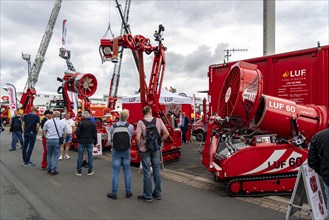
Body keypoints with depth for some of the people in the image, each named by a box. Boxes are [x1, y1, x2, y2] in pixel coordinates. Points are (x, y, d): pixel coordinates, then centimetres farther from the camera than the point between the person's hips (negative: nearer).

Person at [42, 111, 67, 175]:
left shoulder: (48, 122, 2)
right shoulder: (63, 123, 4)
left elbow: (44, 131, 5)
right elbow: (64, 134, 7)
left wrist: (47, 137, 15)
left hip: (49, 140, 1)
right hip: (58, 140, -1)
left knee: (49, 155, 16)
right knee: (56, 156, 6)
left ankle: (49, 169, 22)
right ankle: (53, 171, 6)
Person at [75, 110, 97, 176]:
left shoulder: (81, 123, -9)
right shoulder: (92, 123, -1)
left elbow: (77, 133, -9)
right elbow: (95, 134, 1)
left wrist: (79, 139, 10)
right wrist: (95, 141, 12)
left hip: (81, 142, -2)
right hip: (90, 142, 2)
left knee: (80, 156, 6)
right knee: (90, 156, 8)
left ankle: (79, 171, 11)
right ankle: (90, 171, 12)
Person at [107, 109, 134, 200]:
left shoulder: (113, 127, -9)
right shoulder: (130, 127, -10)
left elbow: (111, 138, 2)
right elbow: (131, 136, 4)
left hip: (116, 151, 0)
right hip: (126, 151, 1)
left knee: (115, 172, 6)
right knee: (127, 172, 11)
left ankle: (114, 193, 13)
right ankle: (128, 192, 19)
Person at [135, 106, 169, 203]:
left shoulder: (141, 122, -11)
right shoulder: (158, 120, -2)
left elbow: (137, 138, -19)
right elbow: (166, 134, -3)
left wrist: (139, 147, -2)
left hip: (145, 150, -3)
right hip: (156, 149, 3)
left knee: (147, 172, 4)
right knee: (156, 171, 14)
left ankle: (147, 196, 14)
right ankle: (157, 193, 26)